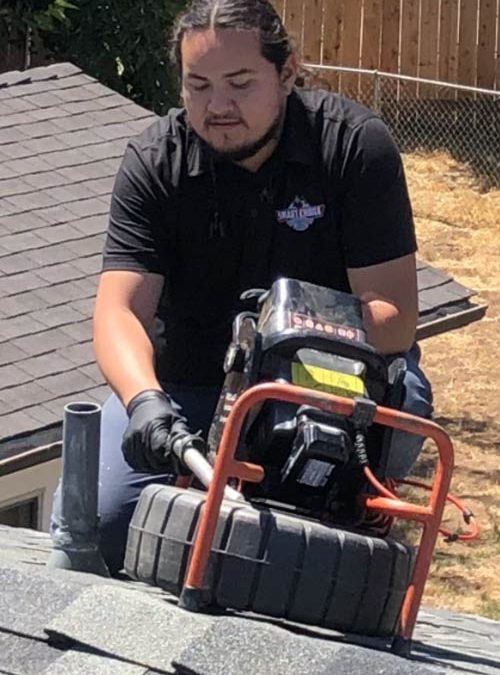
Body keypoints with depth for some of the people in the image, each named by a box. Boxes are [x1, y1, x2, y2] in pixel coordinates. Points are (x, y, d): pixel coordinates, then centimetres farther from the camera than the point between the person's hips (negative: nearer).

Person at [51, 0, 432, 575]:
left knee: (401, 399, -35)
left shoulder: (355, 144, -13)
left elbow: (393, 316, -16)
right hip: (182, 383, 1)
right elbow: (120, 309, -20)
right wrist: (143, 399, -41)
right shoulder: (154, 161, -9)